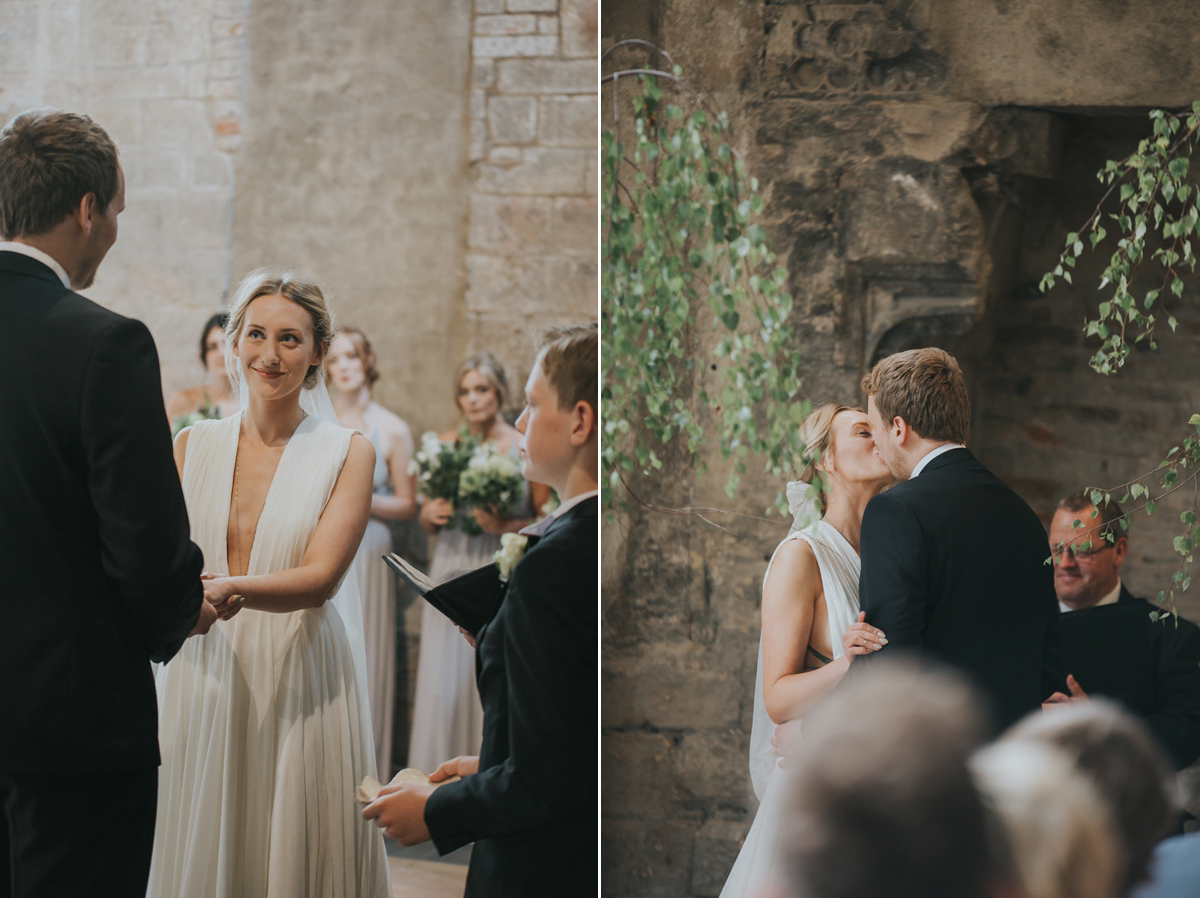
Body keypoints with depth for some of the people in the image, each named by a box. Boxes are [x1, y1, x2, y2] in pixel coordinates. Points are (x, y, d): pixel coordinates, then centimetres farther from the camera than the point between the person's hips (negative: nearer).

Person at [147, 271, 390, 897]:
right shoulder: (191, 446, 8)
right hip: (202, 681, 2)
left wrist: (229, 588, -28)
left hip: (299, 684, -2)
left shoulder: (347, 453, 0)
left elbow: (320, 579, -10)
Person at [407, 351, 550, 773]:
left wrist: (504, 526, -16)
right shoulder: (445, 445, 9)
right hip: (452, 575, 3)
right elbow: (426, 522, 16)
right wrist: (431, 514, -6)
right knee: (444, 680, 1)